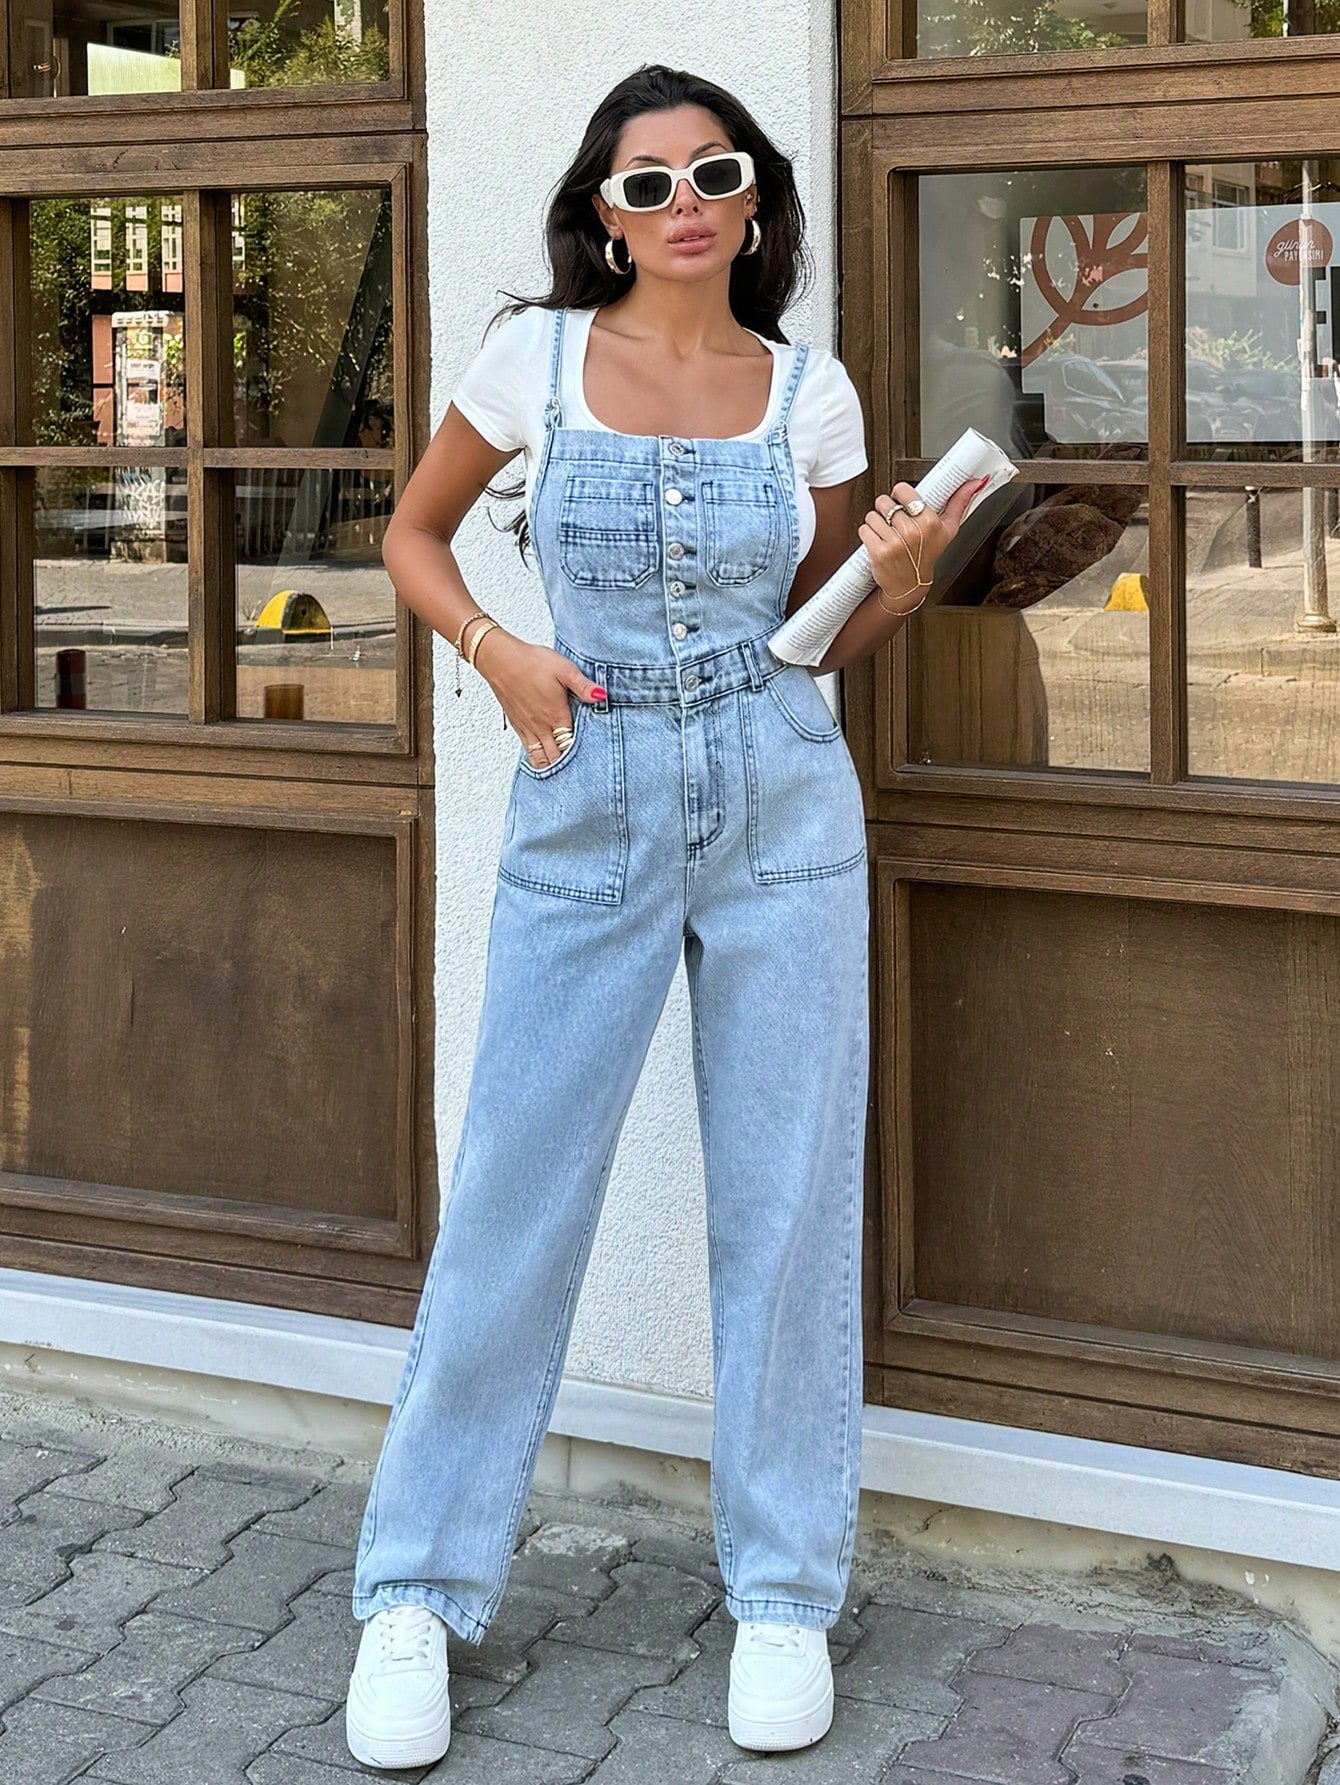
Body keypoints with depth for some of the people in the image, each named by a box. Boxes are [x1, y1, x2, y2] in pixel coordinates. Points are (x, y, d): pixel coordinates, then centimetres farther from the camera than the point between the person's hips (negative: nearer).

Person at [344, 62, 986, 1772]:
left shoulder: (809, 391, 3)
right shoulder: (534, 358, -1)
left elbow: (824, 635, 12)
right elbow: (413, 534, 12)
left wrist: (902, 577, -9)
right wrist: (496, 649, -6)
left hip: (784, 812, 1)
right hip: (587, 811, -1)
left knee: (789, 1201, 5)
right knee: (512, 1197, 1)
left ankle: (783, 1591, 20)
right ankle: (416, 1592, 16)